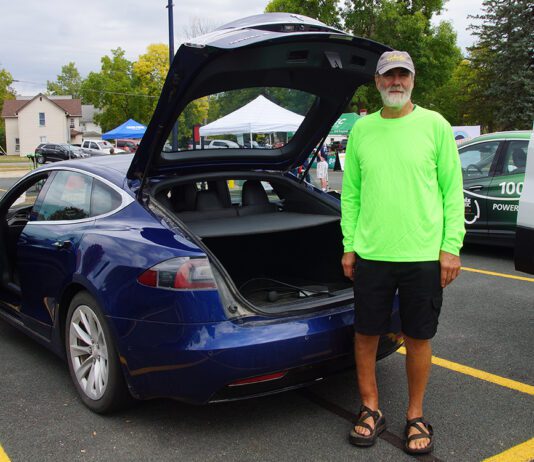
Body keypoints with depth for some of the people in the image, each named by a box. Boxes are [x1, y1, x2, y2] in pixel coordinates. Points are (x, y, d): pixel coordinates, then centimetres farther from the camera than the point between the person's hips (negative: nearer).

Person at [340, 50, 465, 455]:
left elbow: (453, 190, 0)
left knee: (418, 338, 8)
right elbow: (350, 193, 11)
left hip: (424, 255, -2)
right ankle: (371, 411, 27)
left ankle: (416, 416, 26)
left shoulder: (435, 125, 0)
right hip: (371, 254, 2)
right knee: (366, 334, 9)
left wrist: (451, 246, -6)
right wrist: (349, 245, 6)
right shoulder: (362, 129, 7)